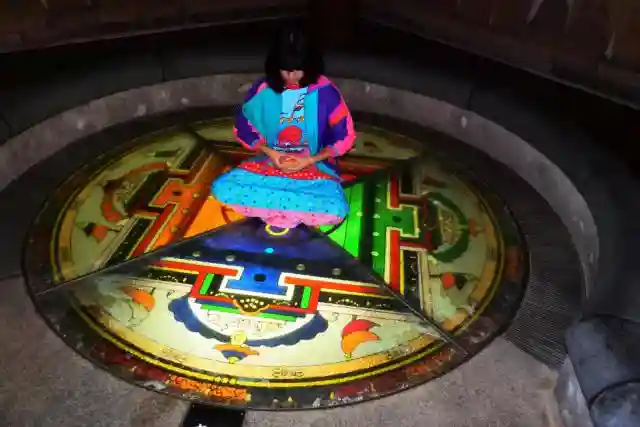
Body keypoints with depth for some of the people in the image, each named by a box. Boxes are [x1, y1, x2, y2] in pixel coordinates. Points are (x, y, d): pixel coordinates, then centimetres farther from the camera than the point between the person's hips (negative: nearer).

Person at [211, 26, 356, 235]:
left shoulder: (324, 92, -10)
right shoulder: (263, 89, -5)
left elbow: (345, 137, -5)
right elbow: (243, 127, 5)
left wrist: (310, 160, -16)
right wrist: (269, 152, -11)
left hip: (314, 166, -2)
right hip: (270, 162, 3)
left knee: (336, 210, -33)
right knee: (222, 188, -22)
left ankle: (276, 212, -8)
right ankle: (298, 211, -14)